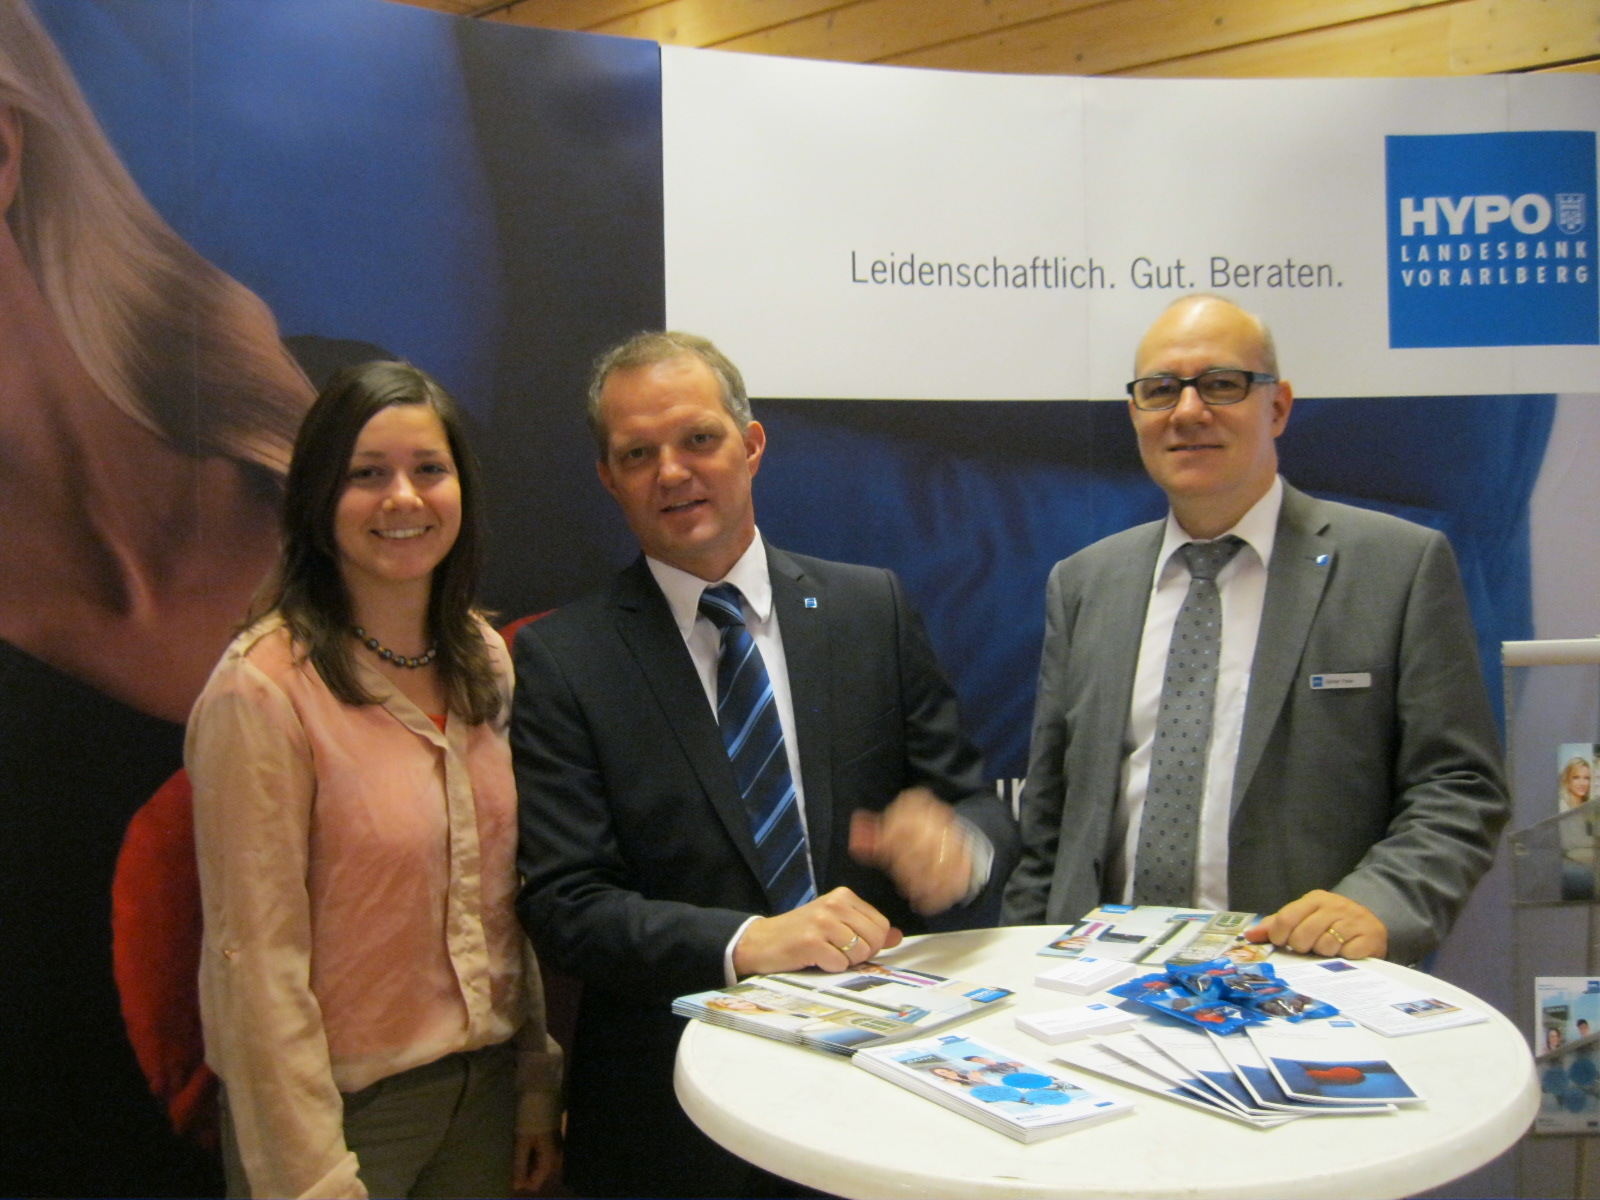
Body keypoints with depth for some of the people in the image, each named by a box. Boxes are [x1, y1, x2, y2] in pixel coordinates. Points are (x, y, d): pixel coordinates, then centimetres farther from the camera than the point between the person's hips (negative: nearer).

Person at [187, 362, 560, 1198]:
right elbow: (258, 958, -16)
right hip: (345, 1101, -5)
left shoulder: (485, 660, 1)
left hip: (484, 1084, 6)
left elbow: (502, 897, 6)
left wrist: (537, 1080, 7)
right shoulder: (263, 688, -19)